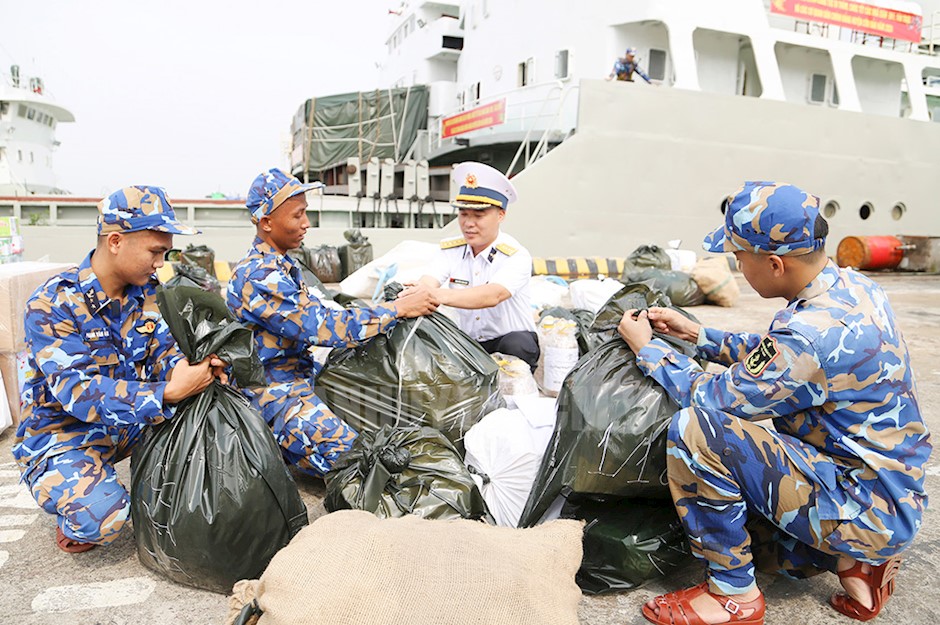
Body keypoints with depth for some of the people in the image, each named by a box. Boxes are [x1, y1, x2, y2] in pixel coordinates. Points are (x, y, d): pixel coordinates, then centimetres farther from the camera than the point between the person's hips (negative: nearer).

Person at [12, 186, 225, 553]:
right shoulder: (51, 305, -23)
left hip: (129, 420, 6)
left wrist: (190, 368, -32)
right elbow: (77, 391, -31)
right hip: (62, 433, -6)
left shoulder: (147, 292, -3)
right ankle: (76, 522, 6)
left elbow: (163, 351, -6)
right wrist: (167, 393, -43)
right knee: (101, 515, -31)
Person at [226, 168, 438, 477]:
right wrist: (400, 308, -23)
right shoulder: (259, 277, -22)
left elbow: (316, 315, 16)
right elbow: (325, 328, -27)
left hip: (299, 376, 10)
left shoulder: (282, 265, 11)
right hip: (274, 392, -10)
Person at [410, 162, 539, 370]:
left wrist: (440, 295, -52)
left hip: (513, 339, -4)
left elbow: (493, 295, -35)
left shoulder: (516, 256, -16)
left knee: (516, 345, -36)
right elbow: (427, 282, -17)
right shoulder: (450, 250, 1)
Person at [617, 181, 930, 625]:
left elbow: (714, 397, -18)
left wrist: (646, 347, -5)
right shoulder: (850, 286, -1)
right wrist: (698, 335, 12)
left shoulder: (813, 334, -31)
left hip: (870, 513, -9)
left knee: (695, 428, -25)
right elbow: (772, 359, 14)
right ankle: (851, 560, 13)